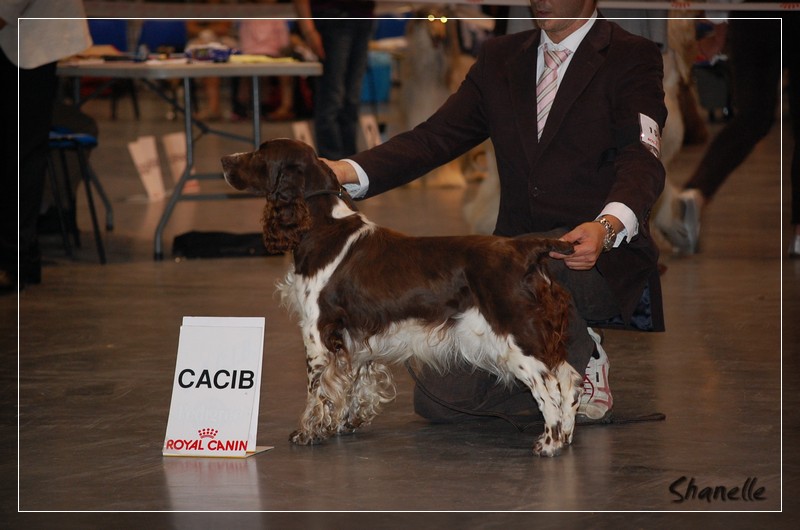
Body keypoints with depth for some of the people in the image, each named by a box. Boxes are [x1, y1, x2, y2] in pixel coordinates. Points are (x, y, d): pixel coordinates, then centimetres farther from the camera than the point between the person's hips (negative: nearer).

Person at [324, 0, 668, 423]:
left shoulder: (632, 59, -3)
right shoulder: (500, 58, 14)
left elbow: (642, 161, -19)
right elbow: (435, 138, 5)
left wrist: (607, 227, -40)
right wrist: (347, 172, -12)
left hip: (603, 258, -5)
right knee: (438, 400, -10)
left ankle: (580, 357, -6)